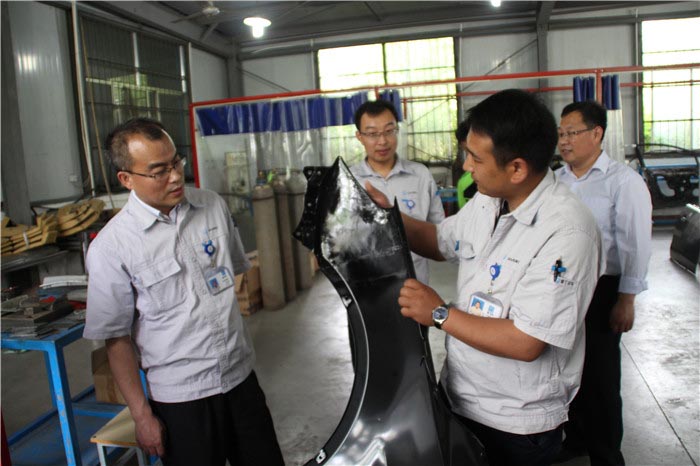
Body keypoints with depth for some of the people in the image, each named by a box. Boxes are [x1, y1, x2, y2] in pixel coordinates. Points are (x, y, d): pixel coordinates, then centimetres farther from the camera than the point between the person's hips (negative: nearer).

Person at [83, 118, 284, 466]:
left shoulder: (213, 205, 0)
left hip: (241, 376, 4)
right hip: (179, 397, -4)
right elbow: (117, 339, -8)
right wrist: (141, 415, -6)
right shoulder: (110, 247, -13)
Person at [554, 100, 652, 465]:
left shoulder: (623, 181, -9)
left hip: (600, 290, -5)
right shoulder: (556, 180, 7)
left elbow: (635, 244, -12)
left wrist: (626, 300, -14)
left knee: (600, 376, 6)